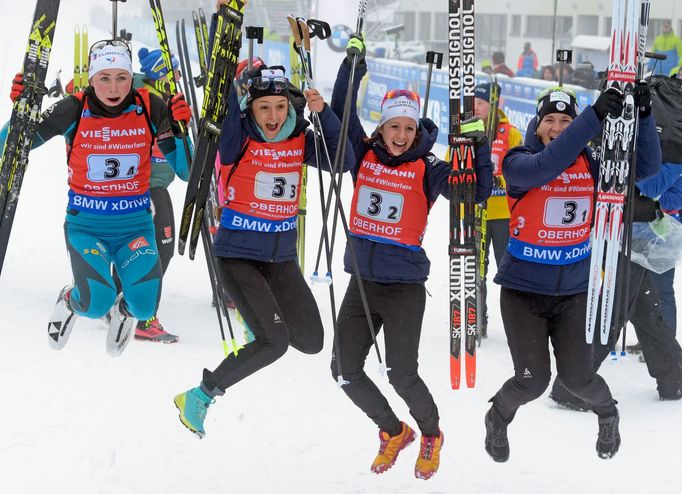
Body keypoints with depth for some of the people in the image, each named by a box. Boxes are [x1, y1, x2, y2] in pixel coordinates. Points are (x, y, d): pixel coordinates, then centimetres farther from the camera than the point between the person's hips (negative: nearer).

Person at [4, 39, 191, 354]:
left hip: (135, 224, 1)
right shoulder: (74, 110, -11)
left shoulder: (150, 109, -9)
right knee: (96, 304, -22)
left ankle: (124, 307, 23)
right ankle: (72, 300, 17)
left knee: (144, 306, -17)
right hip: (86, 225, -1)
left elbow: (185, 171, -5)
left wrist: (178, 128, -21)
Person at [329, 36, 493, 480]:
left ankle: (431, 435, 20)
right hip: (362, 281, 4)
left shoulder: (426, 168, -6)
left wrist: (478, 145, -26)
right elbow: (341, 112, 3)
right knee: (345, 371, 4)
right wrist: (353, 64, -7)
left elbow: (477, 191, -13)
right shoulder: (364, 155, 4)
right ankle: (393, 432, 27)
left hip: (404, 286, -4)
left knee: (401, 374, -9)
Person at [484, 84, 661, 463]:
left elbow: (646, 166, -10)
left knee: (578, 377, -2)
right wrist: (594, 117, -41)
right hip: (524, 288, -2)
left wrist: (642, 115, -25)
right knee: (533, 381, -5)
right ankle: (498, 418, 30)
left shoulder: (589, 164, -3)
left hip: (574, 289, 2)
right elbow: (545, 167, -33)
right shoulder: (518, 163, -11)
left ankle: (607, 412, 34)